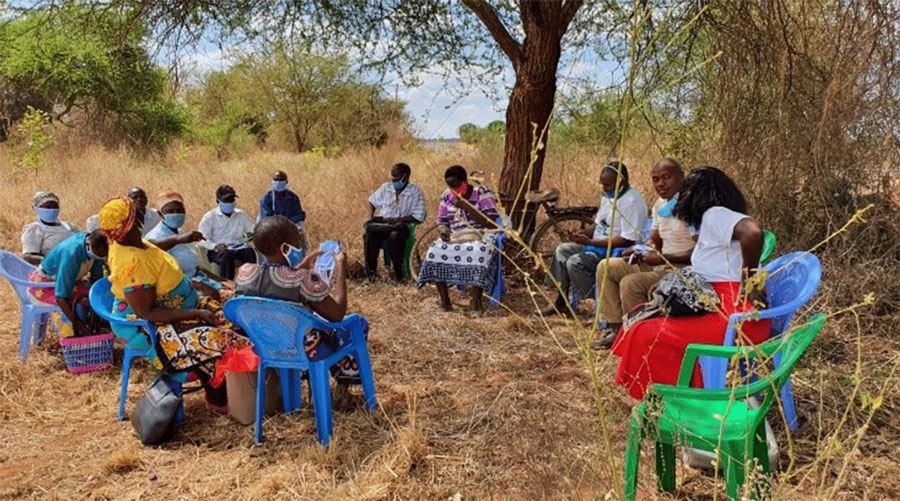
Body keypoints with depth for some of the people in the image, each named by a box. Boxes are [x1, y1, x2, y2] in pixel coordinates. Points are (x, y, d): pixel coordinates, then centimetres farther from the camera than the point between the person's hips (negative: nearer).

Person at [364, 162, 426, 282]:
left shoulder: (416, 192, -3)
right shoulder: (386, 187, 11)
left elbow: (418, 217, -9)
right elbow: (372, 201, 25)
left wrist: (397, 220, -18)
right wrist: (370, 217, 6)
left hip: (401, 225, -3)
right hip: (381, 223, 4)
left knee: (394, 236, -39)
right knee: (369, 233, -31)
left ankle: (398, 271, -18)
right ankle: (370, 271, -19)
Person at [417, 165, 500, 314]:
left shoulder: (481, 193, -6)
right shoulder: (447, 196, 9)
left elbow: (491, 223, -15)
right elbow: (441, 222, 13)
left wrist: (466, 207, -22)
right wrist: (443, 229, -13)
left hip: (480, 236, -4)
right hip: (454, 238, 5)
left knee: (478, 253, -40)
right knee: (435, 251, -26)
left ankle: (476, 302, -30)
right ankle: (445, 301, -21)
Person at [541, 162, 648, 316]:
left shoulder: (632, 201, -21)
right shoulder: (608, 196, 10)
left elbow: (627, 240, -25)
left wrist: (590, 242, -25)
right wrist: (583, 233, -2)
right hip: (598, 244, 10)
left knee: (575, 262, -23)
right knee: (563, 249, 5)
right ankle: (561, 302, 12)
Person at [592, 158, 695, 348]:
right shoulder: (660, 205, 12)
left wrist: (663, 258, -24)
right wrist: (640, 252, 0)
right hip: (662, 264, 10)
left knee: (631, 283, -29)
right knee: (606, 267, 4)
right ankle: (615, 328, 3)